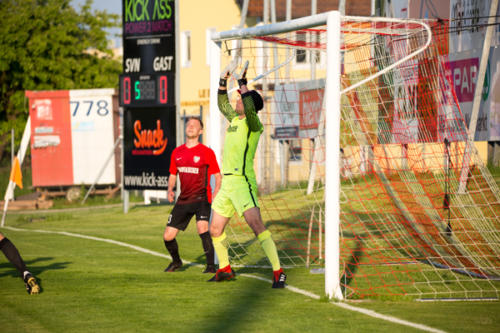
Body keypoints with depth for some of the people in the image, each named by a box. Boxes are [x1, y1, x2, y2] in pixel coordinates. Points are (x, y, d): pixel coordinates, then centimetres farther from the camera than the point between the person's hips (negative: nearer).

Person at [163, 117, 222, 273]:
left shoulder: (206, 152, -4)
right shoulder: (177, 152, 9)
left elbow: (218, 175, -1)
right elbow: (173, 174, 20)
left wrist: (215, 193, -17)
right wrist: (170, 190, 1)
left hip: (202, 198, -5)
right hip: (183, 200, 5)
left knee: (202, 228, -29)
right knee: (168, 236, 5)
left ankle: (211, 265, -22)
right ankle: (176, 261, 33)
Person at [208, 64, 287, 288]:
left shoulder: (253, 123, -9)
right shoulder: (235, 118, 15)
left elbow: (249, 109, -32)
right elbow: (223, 104, 35)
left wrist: (242, 82, -27)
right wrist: (223, 81, 26)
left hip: (242, 181, -9)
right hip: (227, 182, 9)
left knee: (256, 225, -21)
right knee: (215, 229, 15)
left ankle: (278, 272, -22)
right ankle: (224, 269, 32)